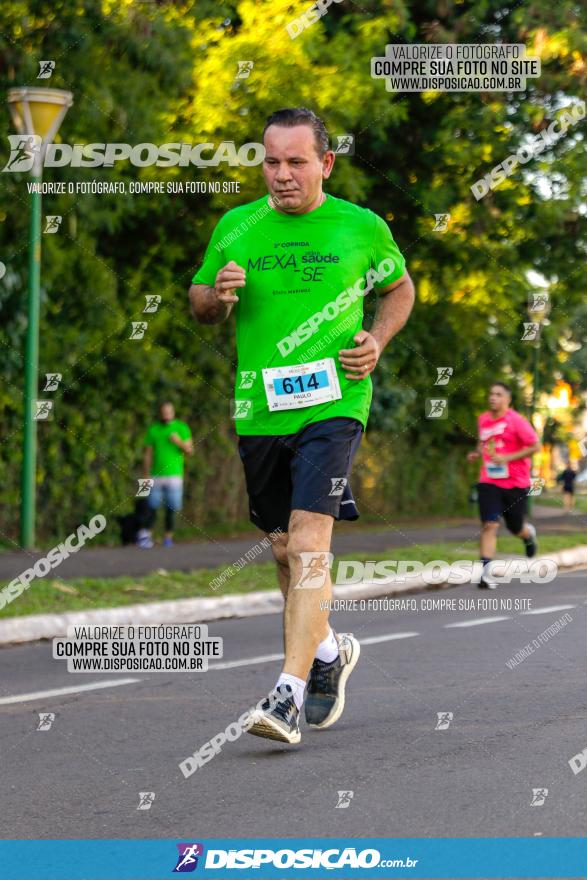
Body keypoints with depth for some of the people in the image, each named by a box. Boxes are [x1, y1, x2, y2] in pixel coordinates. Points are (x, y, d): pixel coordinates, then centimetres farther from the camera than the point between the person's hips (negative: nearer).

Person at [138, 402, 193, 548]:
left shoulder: (182, 428, 4)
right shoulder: (153, 429, 7)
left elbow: (190, 451, 3)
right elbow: (147, 454, 8)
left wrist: (179, 442, -17)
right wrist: (146, 476, 2)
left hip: (174, 474, 0)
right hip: (156, 475, 0)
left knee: (171, 508, 0)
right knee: (153, 507, -4)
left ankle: (168, 537, 7)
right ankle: (146, 535, -4)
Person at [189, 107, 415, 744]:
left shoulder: (362, 229, 2)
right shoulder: (234, 228, 7)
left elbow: (399, 288, 19)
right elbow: (198, 304, 18)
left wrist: (377, 341, 0)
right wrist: (216, 294, -6)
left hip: (333, 405, -4)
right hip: (258, 411, 4)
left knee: (308, 546, -18)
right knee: (285, 549, 15)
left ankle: (290, 694, -23)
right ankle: (329, 651, 41)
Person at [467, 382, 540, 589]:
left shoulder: (516, 421, -10)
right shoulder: (483, 420, 8)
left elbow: (535, 446, -10)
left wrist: (507, 458, -18)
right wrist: (478, 453, 6)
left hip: (515, 483, -3)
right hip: (489, 481, 3)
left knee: (516, 528, 10)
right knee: (489, 525, -14)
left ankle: (529, 534, 48)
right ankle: (486, 572, -19)